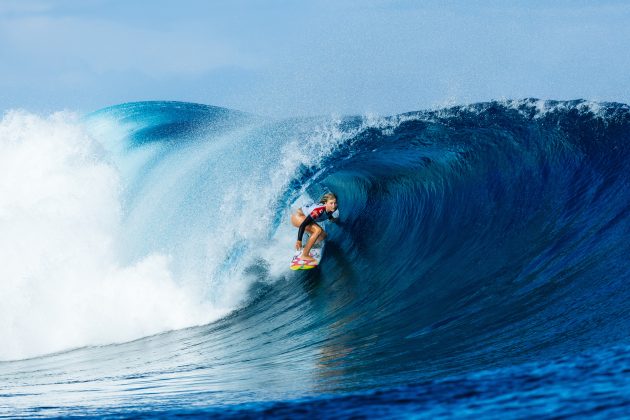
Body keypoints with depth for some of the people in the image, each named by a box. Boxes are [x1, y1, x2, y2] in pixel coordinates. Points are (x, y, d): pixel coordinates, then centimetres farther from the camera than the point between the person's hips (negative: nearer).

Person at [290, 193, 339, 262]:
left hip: (306, 217, 9)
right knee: (318, 230, -25)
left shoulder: (330, 211, -10)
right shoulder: (319, 210, -34)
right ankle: (304, 255, -22)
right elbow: (303, 224, -35)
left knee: (323, 235, 5)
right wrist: (299, 240, -36)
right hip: (298, 216, -9)